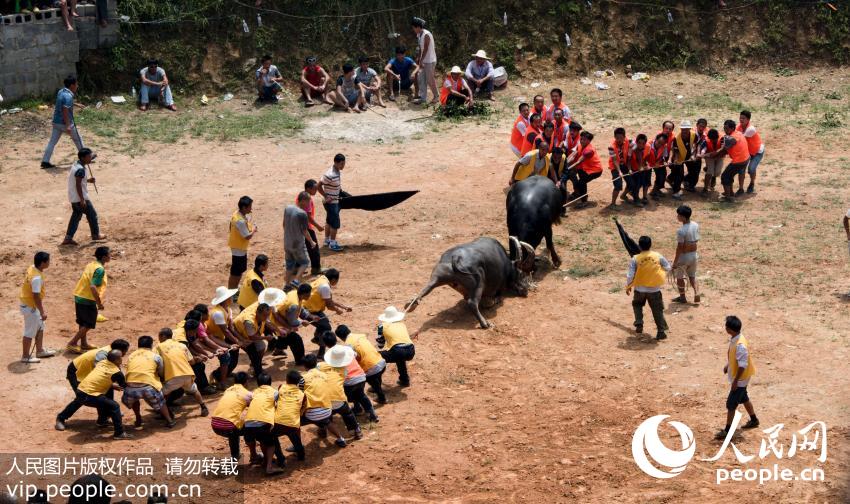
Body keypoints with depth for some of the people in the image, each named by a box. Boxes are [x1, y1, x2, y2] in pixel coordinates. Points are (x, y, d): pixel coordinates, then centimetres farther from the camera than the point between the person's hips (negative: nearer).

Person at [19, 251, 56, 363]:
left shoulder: (32, 268, -2)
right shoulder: (37, 277, -31)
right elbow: (36, 296, -29)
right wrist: (42, 312, -22)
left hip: (30, 304, 10)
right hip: (30, 306, -10)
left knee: (40, 327, 22)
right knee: (30, 332, 3)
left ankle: (40, 351, 36)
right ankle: (26, 356, 15)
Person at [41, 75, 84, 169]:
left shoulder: (61, 92, 7)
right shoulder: (68, 96, -21)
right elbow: (65, 111, -28)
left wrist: (76, 105, 38)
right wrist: (68, 126, -29)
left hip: (56, 122, 8)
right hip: (65, 123, -8)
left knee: (52, 142, 5)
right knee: (77, 139, 13)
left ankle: (45, 161, -1)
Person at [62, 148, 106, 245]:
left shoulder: (75, 165, 8)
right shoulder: (81, 169, -23)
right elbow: (78, 184, -24)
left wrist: (88, 180, 12)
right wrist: (82, 200, -22)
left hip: (73, 197, 9)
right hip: (80, 197, -9)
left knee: (76, 216, 14)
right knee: (92, 214, 7)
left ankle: (68, 238, 9)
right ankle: (96, 235, 21)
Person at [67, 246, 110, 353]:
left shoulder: (91, 265, 9)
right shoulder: (100, 269, -19)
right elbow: (93, 287, -27)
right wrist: (99, 303, -20)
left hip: (79, 297, 9)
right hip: (88, 300, -9)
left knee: (83, 323, 19)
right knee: (88, 324, 2)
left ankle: (84, 343, 29)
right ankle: (72, 343, 0)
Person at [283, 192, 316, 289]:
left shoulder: (287, 208, -2)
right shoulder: (302, 214, -22)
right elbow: (304, 231, -15)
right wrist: (312, 242, 0)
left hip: (287, 243, 6)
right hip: (298, 244, -6)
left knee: (289, 264, 19)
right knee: (305, 262, 12)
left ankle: (287, 284, 22)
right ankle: (296, 280, -4)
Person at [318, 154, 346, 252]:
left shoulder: (338, 172, 1)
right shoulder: (330, 175, -28)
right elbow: (319, 186, -24)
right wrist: (326, 197, -19)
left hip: (336, 201, 9)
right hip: (331, 202, -9)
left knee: (329, 221, 20)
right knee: (335, 223, -2)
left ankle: (327, 240, 32)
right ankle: (332, 244, 8)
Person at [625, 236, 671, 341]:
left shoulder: (635, 259, -13)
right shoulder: (658, 256, -8)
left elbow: (630, 275, -11)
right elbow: (668, 267, 3)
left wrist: (628, 286, 5)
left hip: (640, 289, 0)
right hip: (654, 290, 0)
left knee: (637, 305, 26)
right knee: (657, 310, 9)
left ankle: (639, 325, 16)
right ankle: (661, 331, 4)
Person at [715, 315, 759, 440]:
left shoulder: (740, 345, -32)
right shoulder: (733, 339, -3)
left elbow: (743, 365, -28)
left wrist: (735, 381, -24)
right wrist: (728, 365, 22)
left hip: (740, 378, -10)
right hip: (737, 376, 10)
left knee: (731, 404, -3)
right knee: (743, 398, 25)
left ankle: (727, 430, 6)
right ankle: (754, 420, 43)